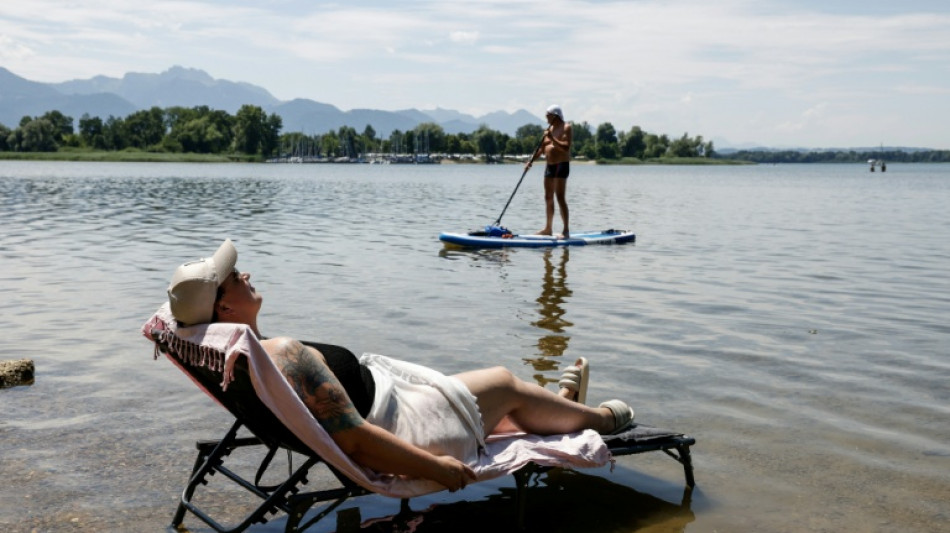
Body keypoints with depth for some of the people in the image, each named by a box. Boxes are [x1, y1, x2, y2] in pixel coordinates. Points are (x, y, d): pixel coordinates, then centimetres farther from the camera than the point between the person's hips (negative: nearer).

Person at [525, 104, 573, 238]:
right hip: (549, 165, 8)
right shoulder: (549, 129, 15)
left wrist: (552, 139, -26)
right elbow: (541, 148, 16)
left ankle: (566, 231, -10)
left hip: (561, 165, -8)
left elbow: (566, 147, -20)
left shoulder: (566, 128, -8)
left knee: (560, 198, -12)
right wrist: (531, 161, 6)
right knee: (548, 198, 11)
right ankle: (548, 229, 19)